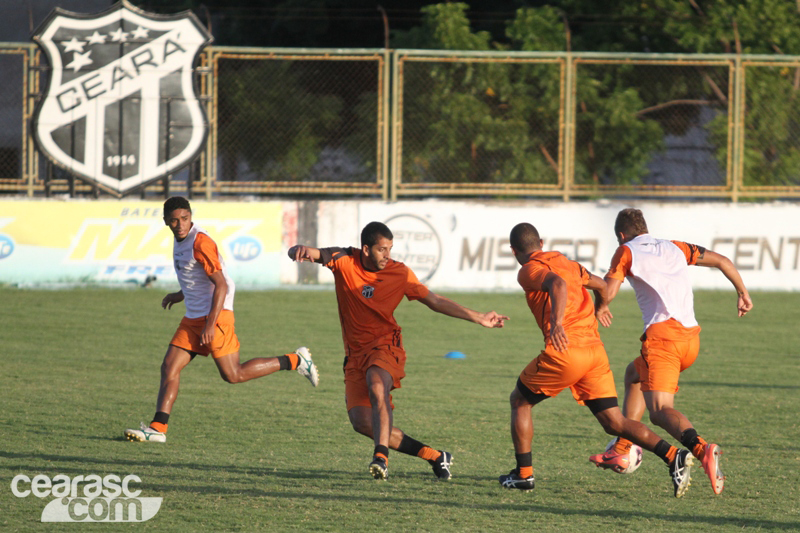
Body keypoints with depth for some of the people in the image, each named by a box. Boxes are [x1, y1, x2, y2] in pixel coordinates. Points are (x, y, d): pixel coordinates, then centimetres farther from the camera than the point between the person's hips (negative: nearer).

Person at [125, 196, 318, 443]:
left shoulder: (200, 242, -17)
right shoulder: (181, 240, 12)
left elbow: (221, 285, -19)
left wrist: (211, 324, -23)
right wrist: (179, 296, 19)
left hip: (216, 314, -9)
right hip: (192, 318, 9)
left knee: (232, 375, -4)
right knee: (169, 367, -2)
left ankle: (295, 361, 8)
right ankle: (158, 428, -5)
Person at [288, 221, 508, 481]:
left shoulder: (400, 273, -3)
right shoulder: (344, 261, -5)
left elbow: (435, 301, 7)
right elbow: (295, 253, -11)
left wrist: (478, 318, 3)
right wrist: (301, 251, -38)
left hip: (386, 345, -2)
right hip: (355, 352, 2)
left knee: (377, 387, -36)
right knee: (361, 420, -11)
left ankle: (381, 456, -39)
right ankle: (434, 456, -1)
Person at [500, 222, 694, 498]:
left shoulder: (529, 270, -1)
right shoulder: (565, 262, 22)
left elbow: (557, 284, -22)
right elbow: (600, 285, 35)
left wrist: (557, 324, -36)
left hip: (565, 349, -7)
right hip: (595, 350, 7)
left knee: (519, 401, 16)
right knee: (614, 423, 3)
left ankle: (523, 474, 15)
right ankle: (673, 456, -15)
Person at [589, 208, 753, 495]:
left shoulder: (626, 252, 8)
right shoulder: (675, 248, 22)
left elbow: (608, 290, -4)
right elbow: (721, 260, 21)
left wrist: (600, 310, 17)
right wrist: (742, 291, 32)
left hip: (662, 334, -7)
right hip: (691, 338, 7)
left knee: (659, 410, -16)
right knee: (634, 375, 31)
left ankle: (702, 448, -45)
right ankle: (622, 450, 31)